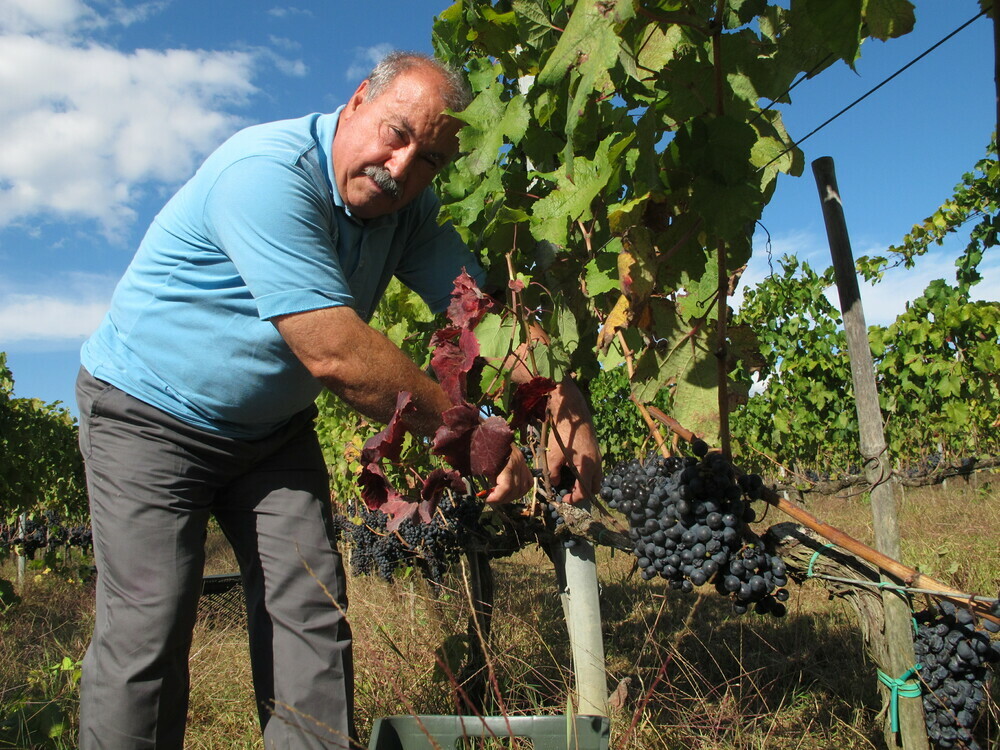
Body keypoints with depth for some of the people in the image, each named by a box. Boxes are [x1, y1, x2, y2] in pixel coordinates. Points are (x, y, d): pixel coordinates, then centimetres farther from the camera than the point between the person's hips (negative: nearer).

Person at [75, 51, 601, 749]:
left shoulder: (409, 208, -4)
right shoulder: (267, 172, -29)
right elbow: (335, 354, -36)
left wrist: (568, 414, -23)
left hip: (273, 427, 7)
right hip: (150, 410, -6)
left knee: (312, 617, 0)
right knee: (147, 628, -9)